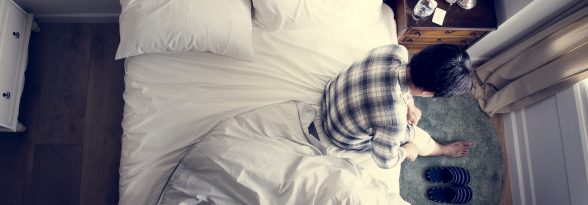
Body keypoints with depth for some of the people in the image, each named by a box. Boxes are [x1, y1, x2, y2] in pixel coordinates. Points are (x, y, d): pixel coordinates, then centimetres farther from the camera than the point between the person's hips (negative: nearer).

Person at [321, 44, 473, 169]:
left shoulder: (397, 51, -27)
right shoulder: (394, 121, -43)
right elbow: (385, 161, -23)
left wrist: (410, 106, 1)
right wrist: (407, 151, -5)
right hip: (345, 138, -5)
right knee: (417, 137, 11)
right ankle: (443, 150, 43)